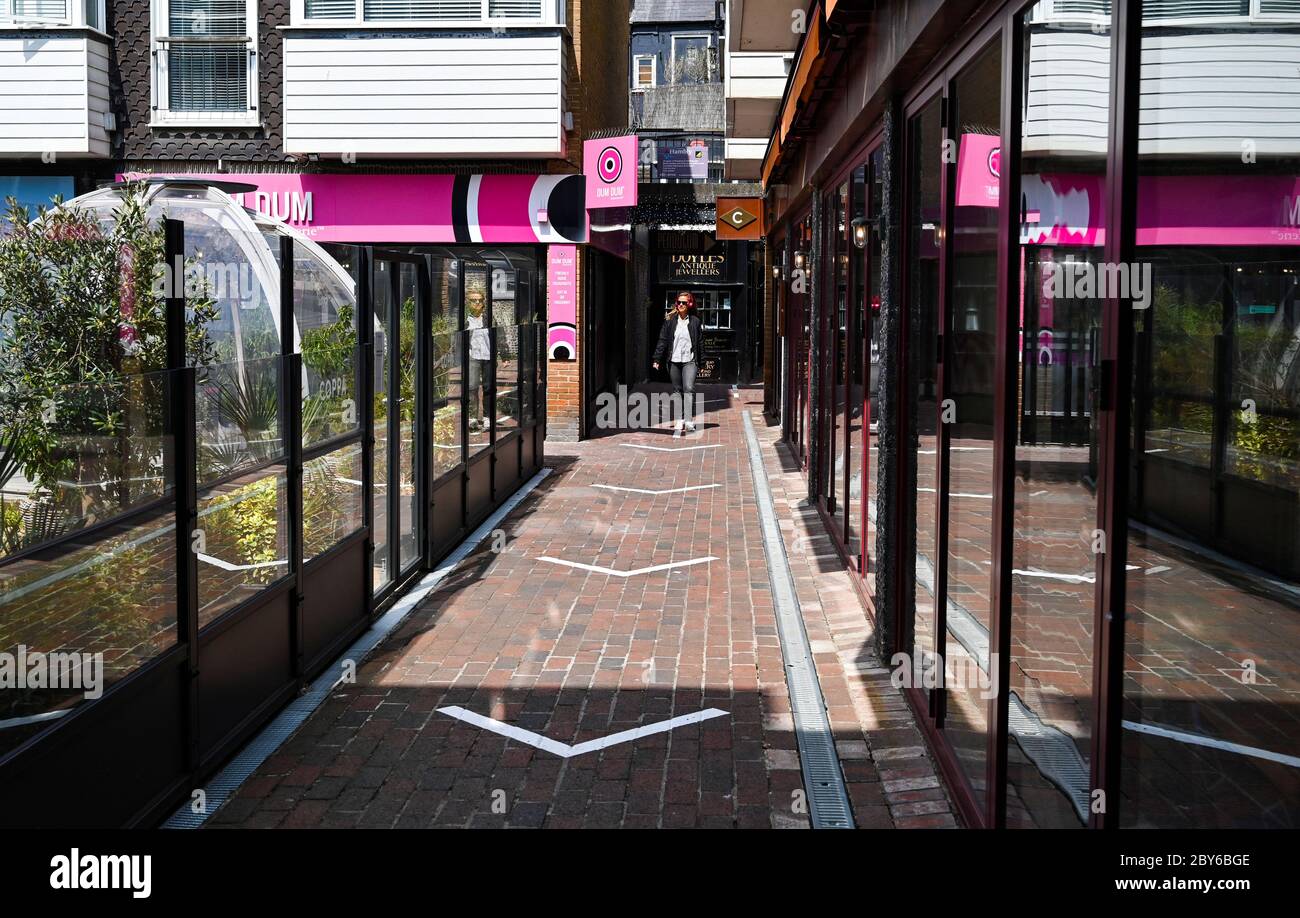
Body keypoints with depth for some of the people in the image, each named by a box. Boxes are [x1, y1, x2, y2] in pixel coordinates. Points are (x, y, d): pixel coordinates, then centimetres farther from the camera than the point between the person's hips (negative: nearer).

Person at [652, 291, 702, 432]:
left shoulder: (695, 321, 3)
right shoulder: (670, 320, 3)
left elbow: (698, 343, 7)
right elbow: (663, 340, 3)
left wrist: (698, 362, 7)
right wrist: (657, 359, -4)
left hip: (689, 361, -2)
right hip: (673, 361, 2)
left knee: (689, 388, -14)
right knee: (677, 390, 7)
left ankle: (689, 420, -17)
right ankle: (680, 419, 14)